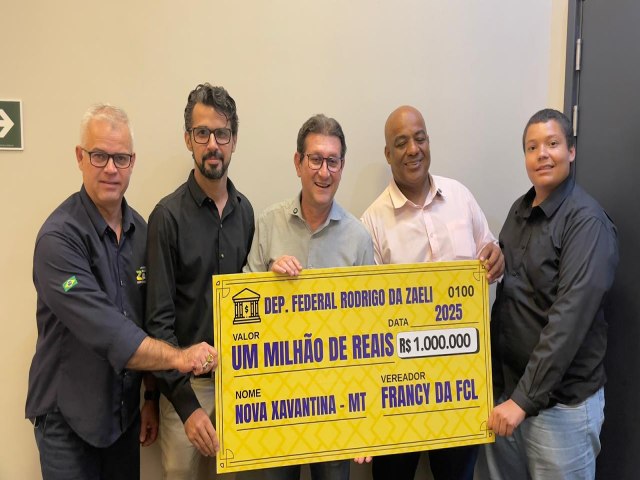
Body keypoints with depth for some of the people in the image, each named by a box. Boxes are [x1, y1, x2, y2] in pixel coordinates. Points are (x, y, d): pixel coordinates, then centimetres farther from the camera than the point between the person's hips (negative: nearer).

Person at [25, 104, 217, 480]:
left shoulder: (142, 231, 1)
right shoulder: (59, 237, -18)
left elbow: (147, 322, 6)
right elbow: (104, 329, -27)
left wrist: (152, 397, 7)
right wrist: (177, 357, -25)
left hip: (125, 410, 5)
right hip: (68, 417, -5)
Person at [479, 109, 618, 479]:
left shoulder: (587, 221, -14)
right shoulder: (519, 211, 8)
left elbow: (570, 319, -22)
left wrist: (525, 398, -23)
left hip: (561, 403, -6)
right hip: (506, 388, 6)